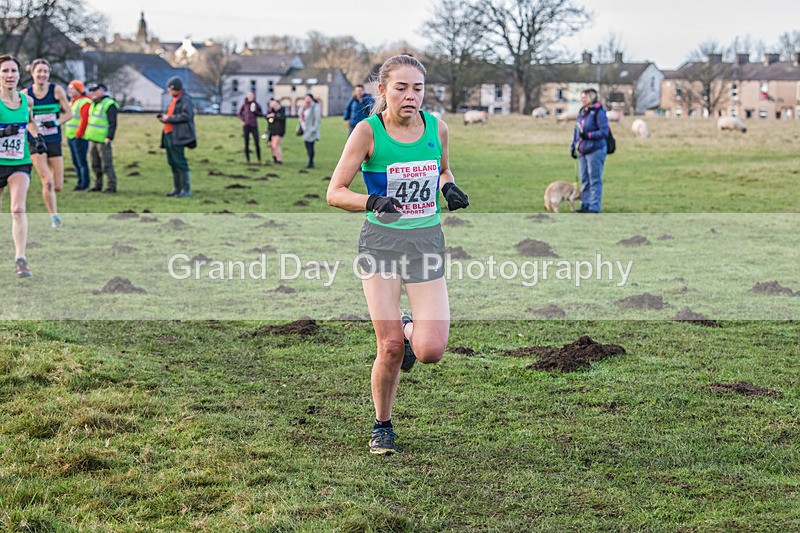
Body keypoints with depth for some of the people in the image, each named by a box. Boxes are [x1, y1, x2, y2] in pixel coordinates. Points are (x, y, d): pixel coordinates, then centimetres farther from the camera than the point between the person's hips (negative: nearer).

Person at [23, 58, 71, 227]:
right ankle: (54, 216, 1)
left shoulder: (56, 90, -2)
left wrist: (56, 122, -14)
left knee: (58, 186, 1)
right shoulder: (25, 94, -2)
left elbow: (69, 113, 2)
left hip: (54, 141, 1)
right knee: (47, 182, -15)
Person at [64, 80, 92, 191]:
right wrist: (67, 136, 16)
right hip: (71, 137, 10)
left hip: (79, 137, -10)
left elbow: (84, 120, -19)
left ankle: (84, 184, -3)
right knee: (75, 162, 12)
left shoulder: (85, 102, -12)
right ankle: (80, 182, 19)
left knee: (81, 162, -7)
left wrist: (78, 134, -19)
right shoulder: (72, 102, 18)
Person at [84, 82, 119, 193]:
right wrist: (87, 134, 22)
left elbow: (113, 123, -15)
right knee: (95, 165, 13)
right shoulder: (94, 104, 17)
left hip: (103, 141, -9)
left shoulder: (109, 104, -11)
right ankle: (98, 185, 22)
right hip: (92, 140, 9)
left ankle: (112, 186, -3)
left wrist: (109, 137, -21)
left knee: (107, 165, -7)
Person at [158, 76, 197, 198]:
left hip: (178, 136, -10)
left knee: (180, 163, -10)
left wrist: (169, 118, -18)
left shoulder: (185, 100, -10)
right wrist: (164, 117, 8)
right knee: (173, 163, 12)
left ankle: (186, 190, -7)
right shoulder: (174, 100, 20)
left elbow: (186, 116, -22)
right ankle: (178, 189, 18)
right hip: (169, 134, 10)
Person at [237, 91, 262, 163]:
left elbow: (261, 114, 9)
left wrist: (255, 111, -9)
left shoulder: (257, 105, 4)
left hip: (254, 126, 0)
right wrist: (243, 120, -1)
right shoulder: (245, 104, 2)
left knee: (257, 143, -6)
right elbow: (239, 113, 12)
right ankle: (248, 160, 6)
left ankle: (259, 160, -1)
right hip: (246, 126, 0)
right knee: (246, 143, 1)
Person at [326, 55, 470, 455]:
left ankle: (410, 329, 27)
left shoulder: (436, 128, 1)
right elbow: (334, 193, -8)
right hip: (381, 241, -2)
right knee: (390, 348, -6)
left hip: (427, 241, 2)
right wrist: (372, 202, -27)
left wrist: (450, 188, -2)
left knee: (430, 351, -10)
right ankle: (382, 426, 19)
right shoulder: (367, 131, -9)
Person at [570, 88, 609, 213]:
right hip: (582, 151, 8)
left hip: (595, 150, -8)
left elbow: (604, 131, -15)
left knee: (595, 180, -4)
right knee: (584, 180, 11)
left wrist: (588, 135, -22)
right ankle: (585, 205, 17)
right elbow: (576, 131, 21)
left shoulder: (599, 113, -10)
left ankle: (594, 207, -1)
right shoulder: (582, 112, 14)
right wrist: (573, 146, 17)